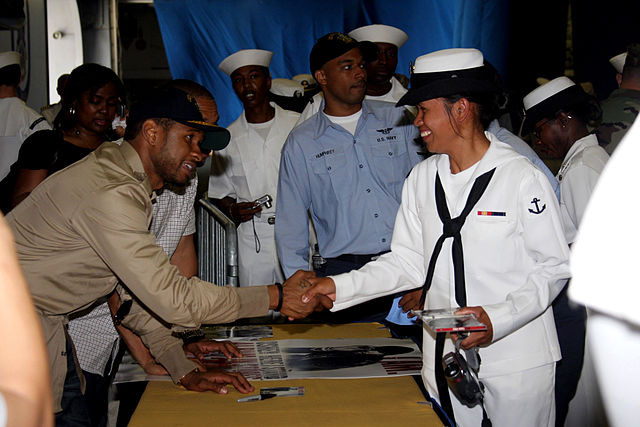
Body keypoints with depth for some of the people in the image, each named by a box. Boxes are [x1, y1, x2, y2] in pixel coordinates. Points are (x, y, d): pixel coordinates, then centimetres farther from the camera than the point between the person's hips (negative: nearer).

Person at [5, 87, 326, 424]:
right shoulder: (110, 194, -26)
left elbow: (130, 291, 8)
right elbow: (173, 299, -27)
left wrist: (184, 370, 1)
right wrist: (277, 296, -21)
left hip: (44, 320, 10)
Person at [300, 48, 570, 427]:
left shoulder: (523, 178, -12)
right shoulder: (422, 178, 5)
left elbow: (554, 267, -10)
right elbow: (409, 261, 6)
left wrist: (496, 319, -23)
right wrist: (339, 286, -5)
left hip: (517, 358, -4)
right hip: (445, 355, 5)